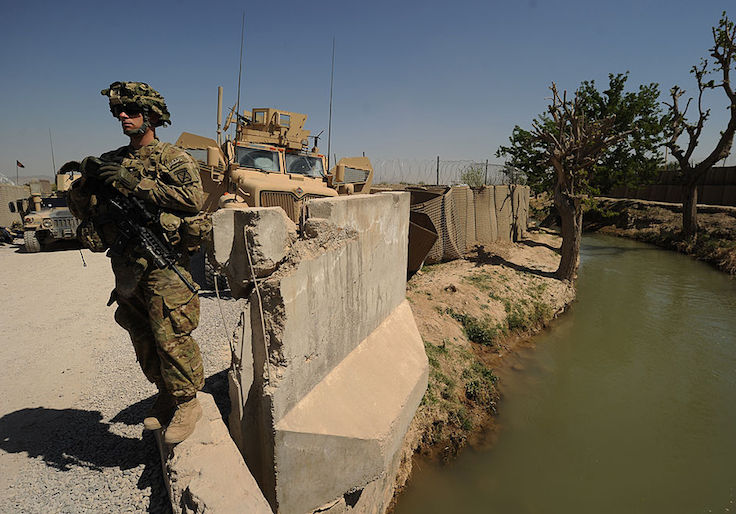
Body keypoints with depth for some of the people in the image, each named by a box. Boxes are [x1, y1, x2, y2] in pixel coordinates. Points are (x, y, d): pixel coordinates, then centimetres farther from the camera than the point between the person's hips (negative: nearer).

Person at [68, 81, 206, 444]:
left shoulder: (172, 158, 0)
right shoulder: (110, 162, 16)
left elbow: (194, 197, -19)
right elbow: (81, 210, 18)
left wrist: (135, 183, -19)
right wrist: (85, 182, -4)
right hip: (125, 267, 7)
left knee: (170, 338, -7)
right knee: (142, 339, 14)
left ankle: (187, 403, 10)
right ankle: (166, 395, 31)